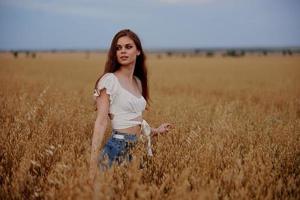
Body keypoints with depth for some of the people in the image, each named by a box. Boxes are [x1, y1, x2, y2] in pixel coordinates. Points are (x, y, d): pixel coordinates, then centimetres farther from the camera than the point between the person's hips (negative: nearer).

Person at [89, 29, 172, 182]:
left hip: (139, 147, 7)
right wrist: (94, 159, -21)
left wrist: (155, 131, 15)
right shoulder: (109, 79, -9)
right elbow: (101, 121, -16)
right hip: (119, 147, -7)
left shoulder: (138, 81, 12)